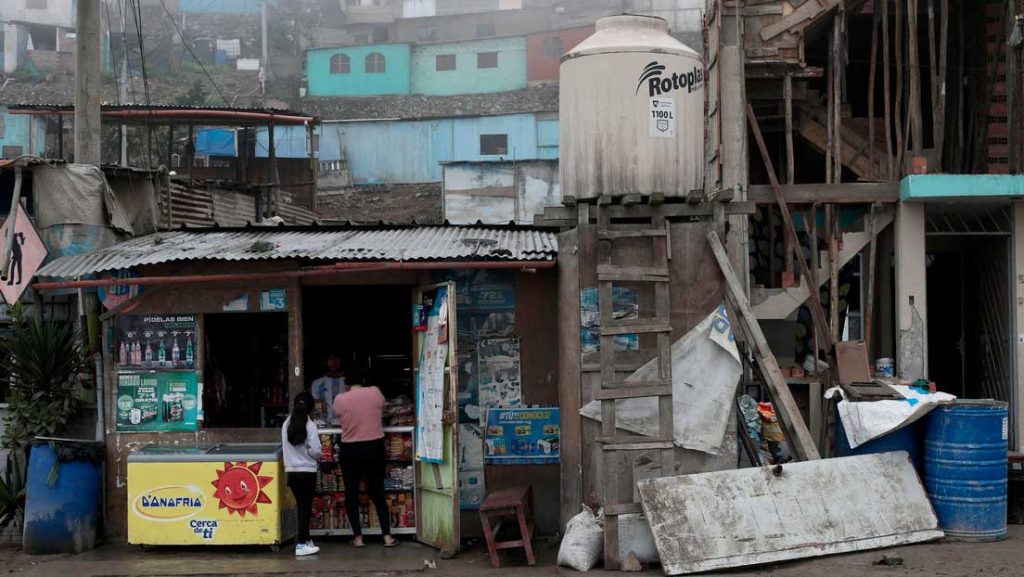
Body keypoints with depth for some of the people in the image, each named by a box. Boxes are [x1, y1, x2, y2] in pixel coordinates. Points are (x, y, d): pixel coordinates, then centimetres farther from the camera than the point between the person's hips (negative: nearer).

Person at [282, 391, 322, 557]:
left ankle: (305, 539, 23)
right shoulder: (310, 425, -11)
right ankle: (301, 544, -1)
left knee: (301, 505, 15)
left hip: (291, 470, 5)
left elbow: (285, 446, 9)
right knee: (306, 507, 1)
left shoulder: (286, 424, 2)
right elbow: (315, 451, -14)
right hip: (307, 471, -5)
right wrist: (318, 457, 7)